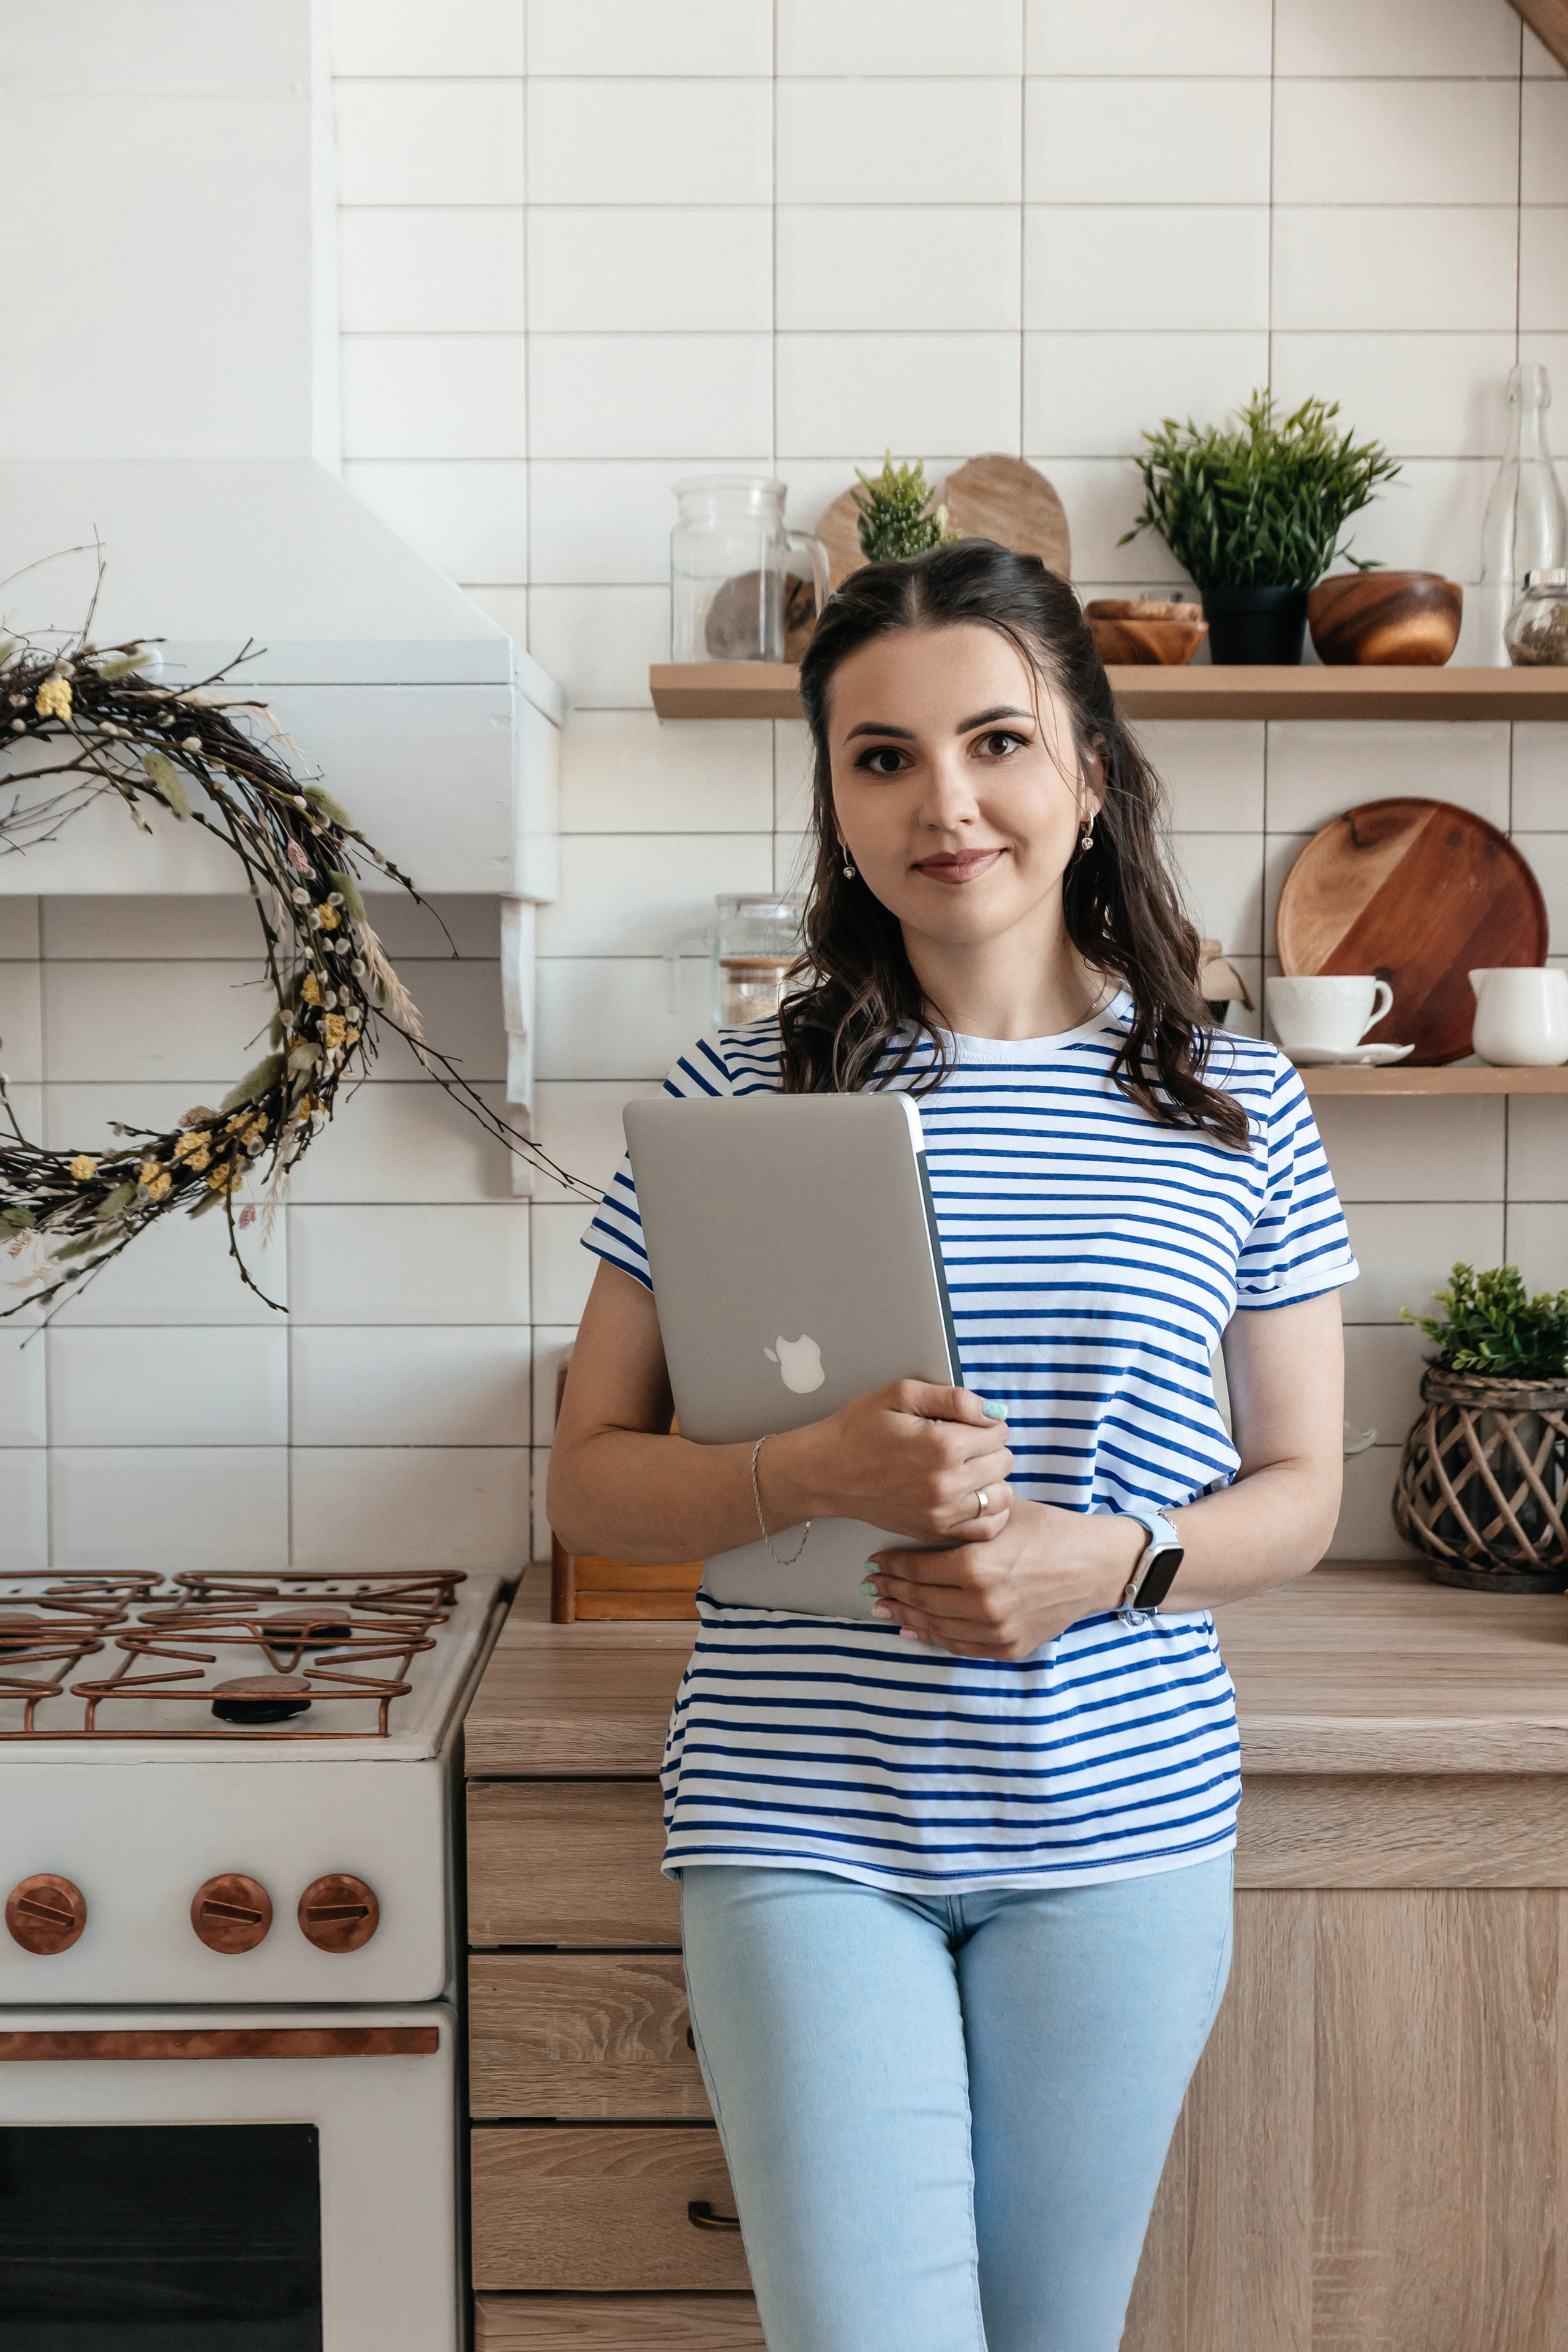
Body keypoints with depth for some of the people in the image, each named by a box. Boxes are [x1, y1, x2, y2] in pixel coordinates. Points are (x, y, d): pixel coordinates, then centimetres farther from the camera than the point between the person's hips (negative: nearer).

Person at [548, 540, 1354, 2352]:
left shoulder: (1235, 1110, 1)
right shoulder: (739, 1097, -4)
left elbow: (1300, 1494, 6)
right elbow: (588, 1483, 0)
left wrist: (1108, 1559, -15)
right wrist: (810, 1475, -20)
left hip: (1121, 1821, 2)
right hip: (807, 1823, -1)